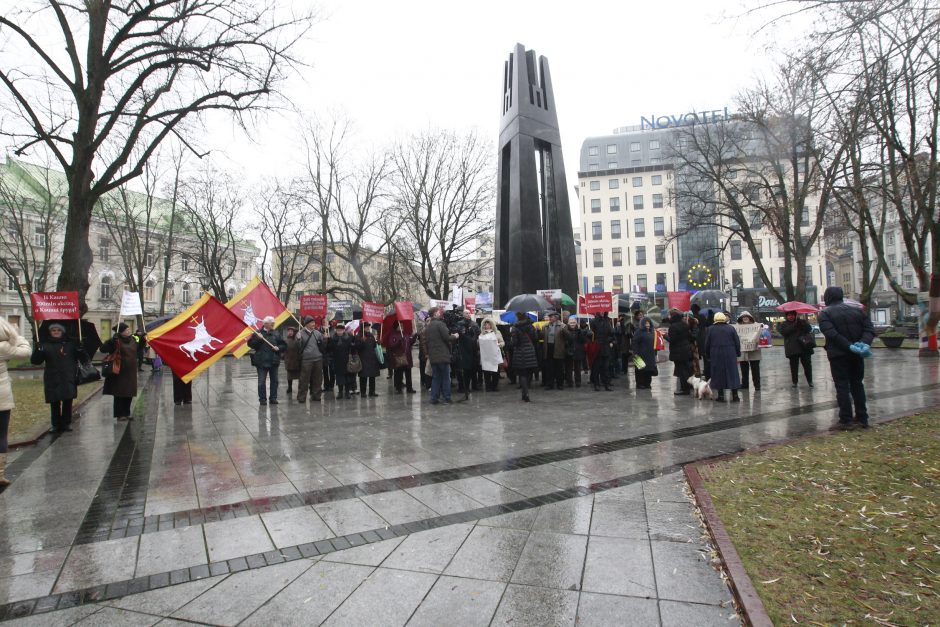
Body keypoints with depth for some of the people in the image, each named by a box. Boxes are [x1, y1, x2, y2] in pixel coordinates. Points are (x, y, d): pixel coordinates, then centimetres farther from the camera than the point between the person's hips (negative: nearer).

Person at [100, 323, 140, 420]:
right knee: (119, 394, 1)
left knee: (129, 394, 11)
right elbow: (103, 349, -19)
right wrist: (112, 341, -32)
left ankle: (127, 413, 23)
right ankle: (120, 415, 10)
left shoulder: (133, 340, 8)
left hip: (130, 373, 6)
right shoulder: (116, 341, -10)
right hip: (119, 372, -6)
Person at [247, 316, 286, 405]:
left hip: (274, 361, 3)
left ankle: (273, 398, 18)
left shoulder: (276, 334, 7)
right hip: (261, 362, -3)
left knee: (274, 380, 8)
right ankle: (262, 399, 9)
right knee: (261, 381, 0)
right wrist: (258, 339, -18)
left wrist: (278, 348, -10)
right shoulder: (258, 333, 0)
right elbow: (250, 344, -6)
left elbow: (284, 345, 8)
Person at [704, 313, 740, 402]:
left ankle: (721, 396, 6)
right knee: (732, 373, 7)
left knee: (718, 374, 6)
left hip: (716, 355, 0)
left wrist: (708, 355, 11)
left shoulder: (711, 329, -2)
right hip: (730, 355, 1)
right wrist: (738, 353, 13)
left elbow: (707, 344, 0)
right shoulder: (731, 329, -1)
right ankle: (735, 396, 9)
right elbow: (737, 342, 2)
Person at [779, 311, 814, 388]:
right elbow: (783, 332, -11)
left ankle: (810, 381, 13)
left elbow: (809, 329, -1)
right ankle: (795, 381, 12)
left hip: (804, 347, 1)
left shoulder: (801, 321, 12)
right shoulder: (784, 324, 8)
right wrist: (794, 325, -14)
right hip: (792, 349, -1)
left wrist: (804, 323, -17)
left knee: (807, 364, 1)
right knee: (794, 366, 4)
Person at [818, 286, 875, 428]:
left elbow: (832, 334, -21)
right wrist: (863, 343, -14)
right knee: (857, 385, 15)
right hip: (856, 355, 5)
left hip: (838, 355, -5)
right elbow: (870, 330, 0)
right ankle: (862, 418, 18)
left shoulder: (824, 314, -6)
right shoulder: (857, 310, 10)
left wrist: (849, 346, -22)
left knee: (842, 386, -1)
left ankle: (845, 420, -1)